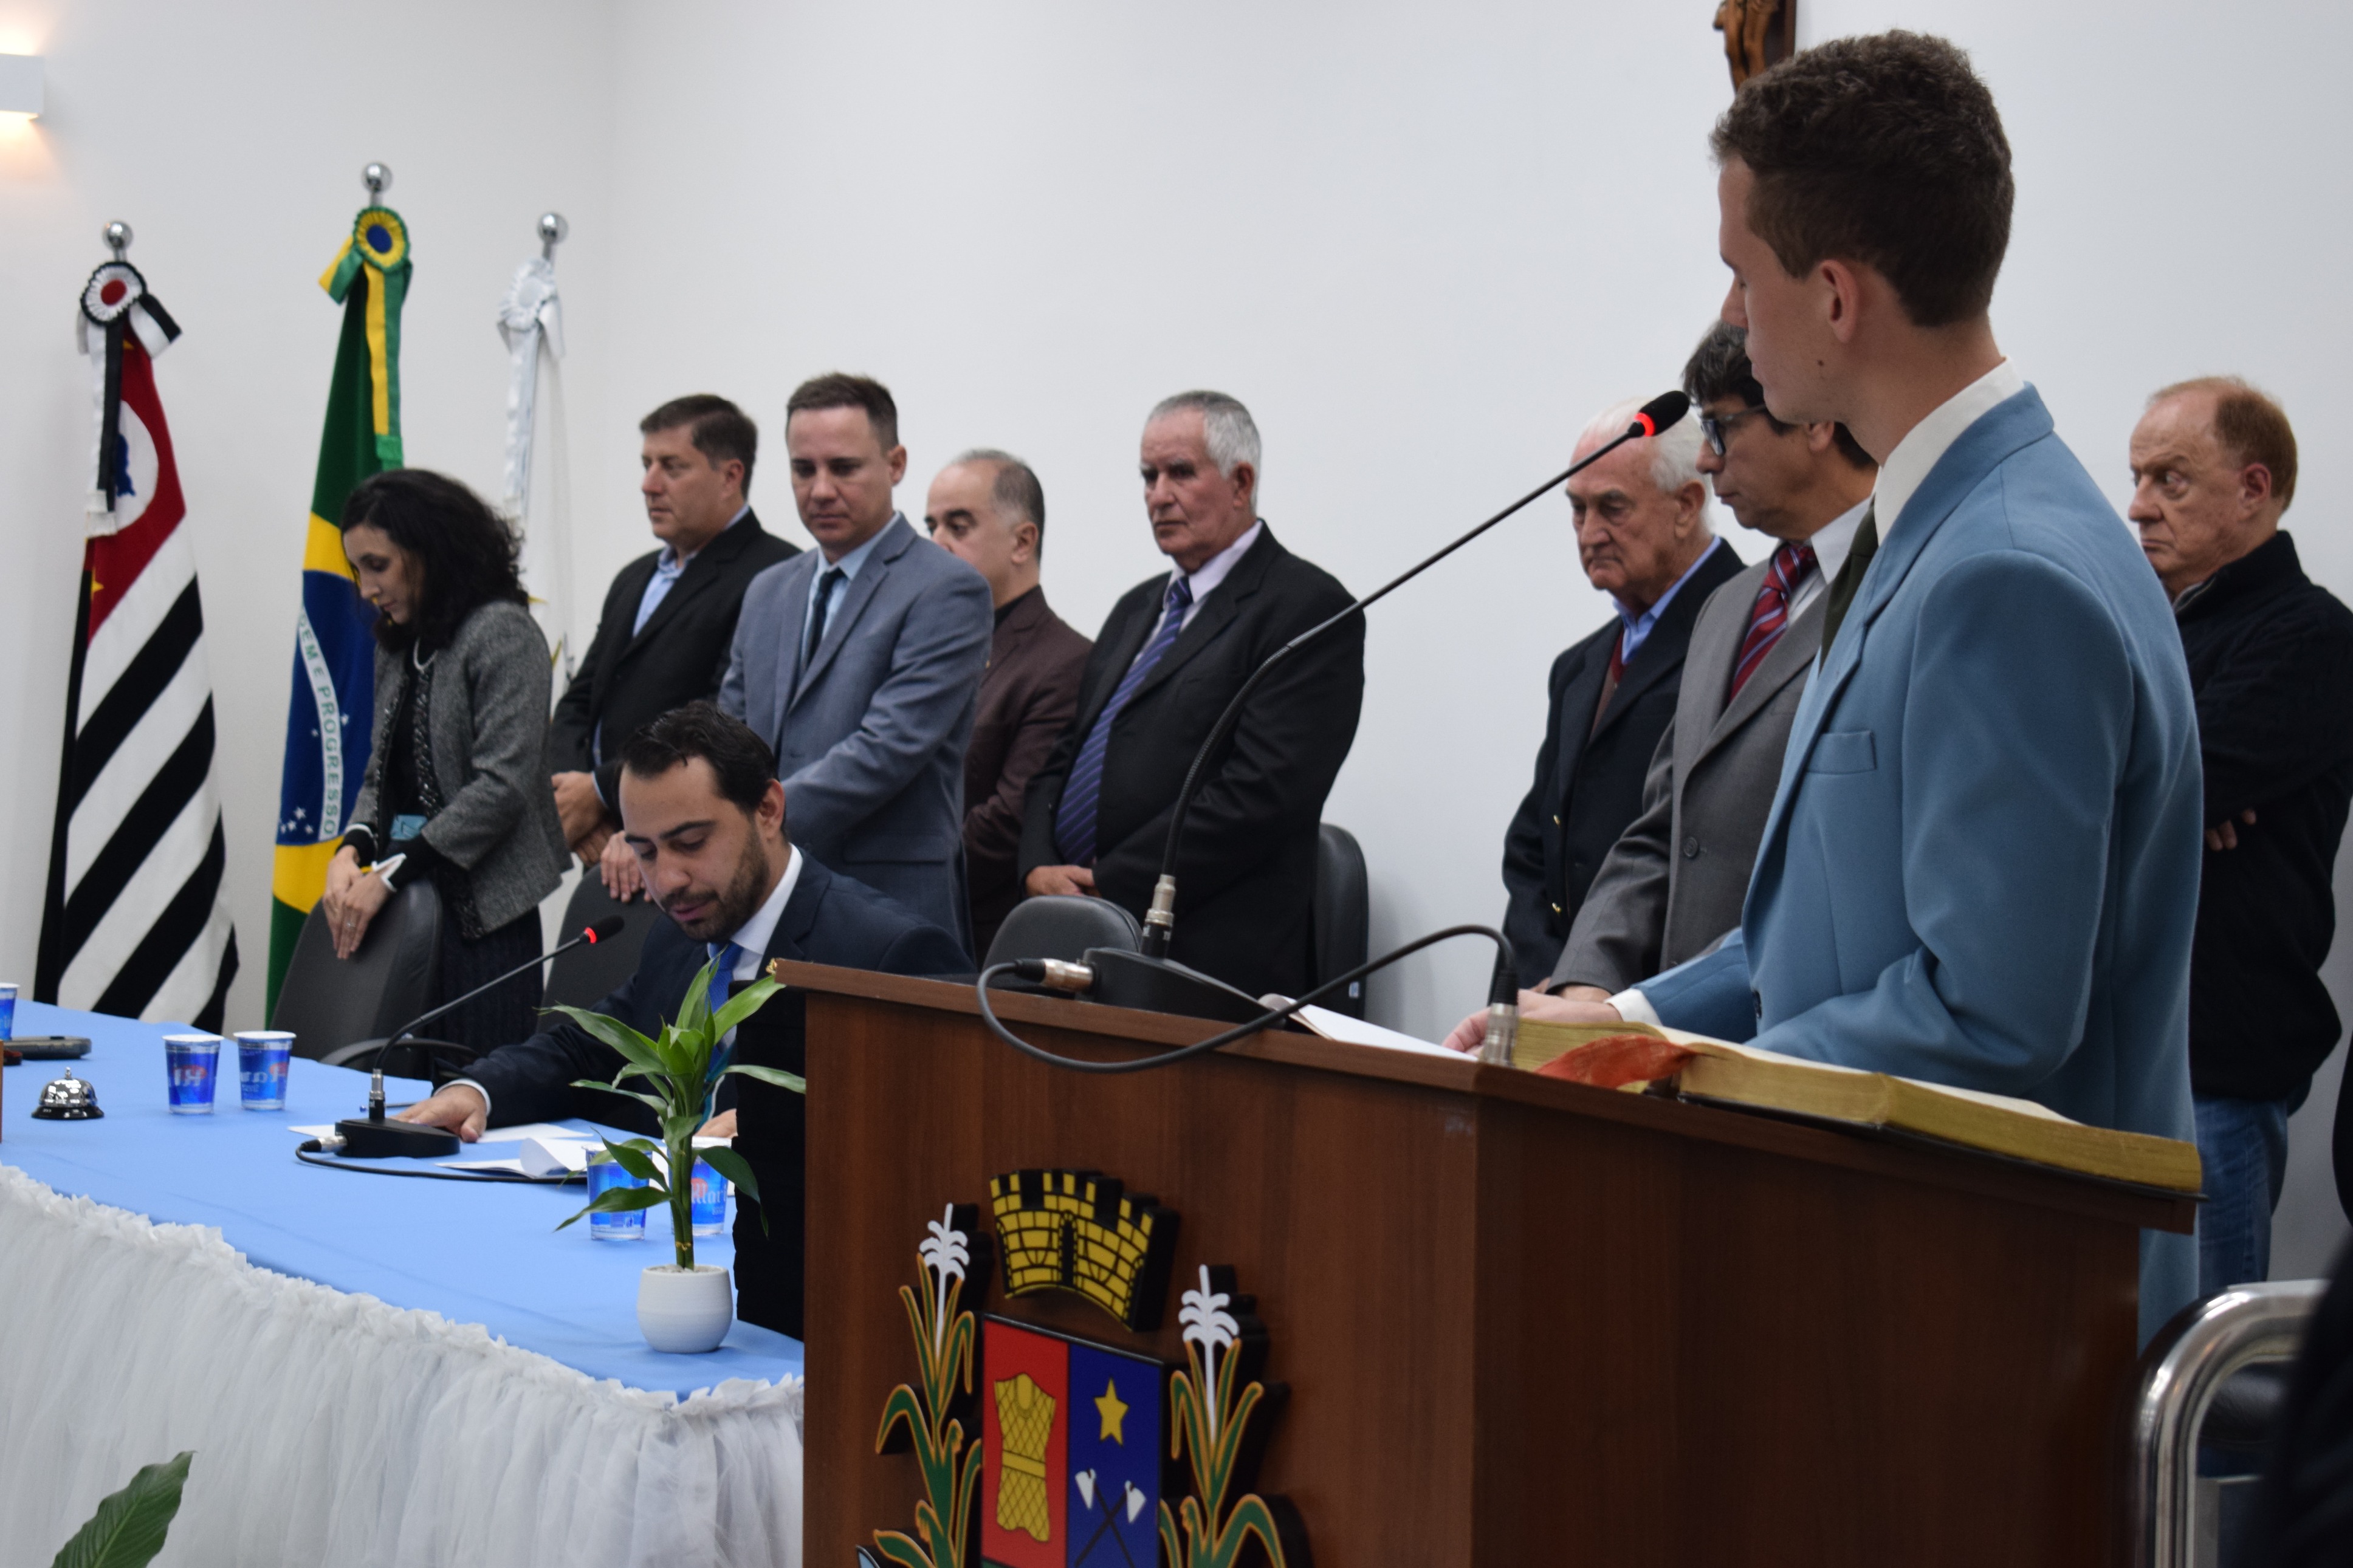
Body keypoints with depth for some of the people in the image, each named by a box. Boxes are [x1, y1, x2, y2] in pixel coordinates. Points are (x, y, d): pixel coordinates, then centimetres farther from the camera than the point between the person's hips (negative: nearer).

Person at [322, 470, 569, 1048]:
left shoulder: (503, 632, -8)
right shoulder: (399, 644, 16)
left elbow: (502, 786, -16)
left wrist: (390, 875, -15)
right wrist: (352, 849, -2)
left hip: (481, 913, -7)